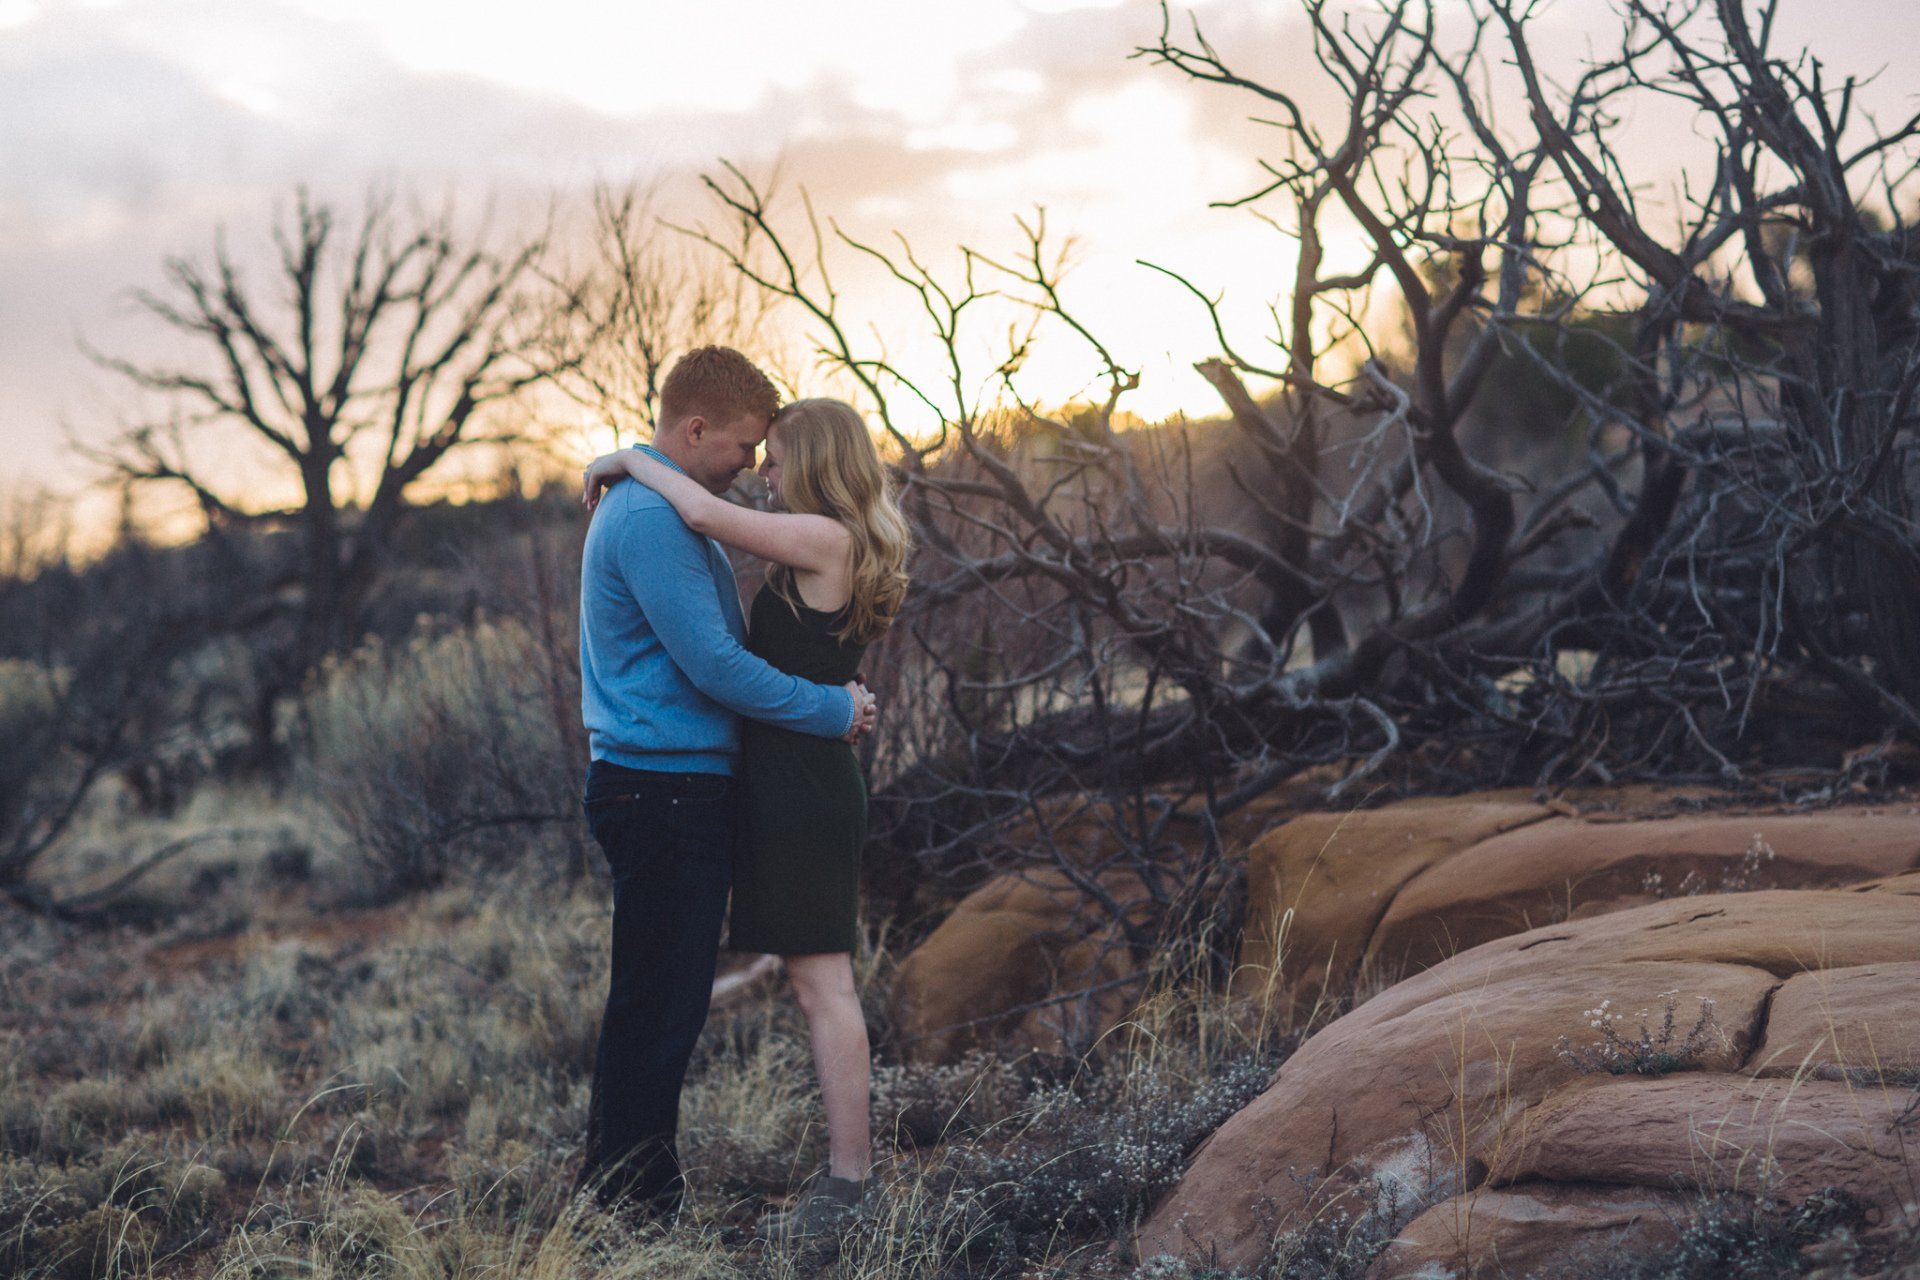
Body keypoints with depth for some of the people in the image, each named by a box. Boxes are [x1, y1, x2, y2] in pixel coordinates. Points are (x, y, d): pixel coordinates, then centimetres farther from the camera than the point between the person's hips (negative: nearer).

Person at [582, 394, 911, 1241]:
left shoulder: (825, 539, -13)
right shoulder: (847, 553, 16)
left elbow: (705, 514, -23)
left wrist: (628, 460, -9)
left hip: (802, 788, -10)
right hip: (802, 785, 10)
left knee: (822, 981, -7)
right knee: (819, 982, 12)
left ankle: (847, 1180, -3)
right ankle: (850, 1169, 18)